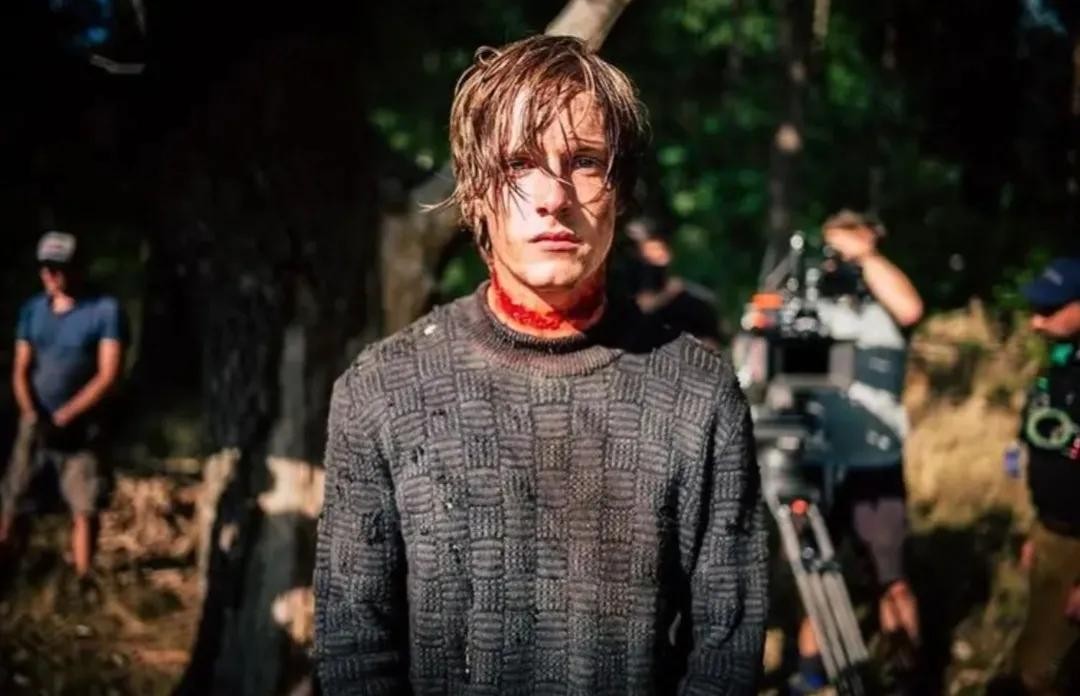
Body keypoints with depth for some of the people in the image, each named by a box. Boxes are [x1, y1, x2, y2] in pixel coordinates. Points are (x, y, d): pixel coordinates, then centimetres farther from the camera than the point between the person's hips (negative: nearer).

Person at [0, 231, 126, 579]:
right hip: (35, 424, 4)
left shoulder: (105, 310, -8)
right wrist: (33, 416, -11)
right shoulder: (32, 310, 5)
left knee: (83, 509, -4)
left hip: (80, 427, -3)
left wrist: (63, 417, -14)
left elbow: (107, 376, -12)